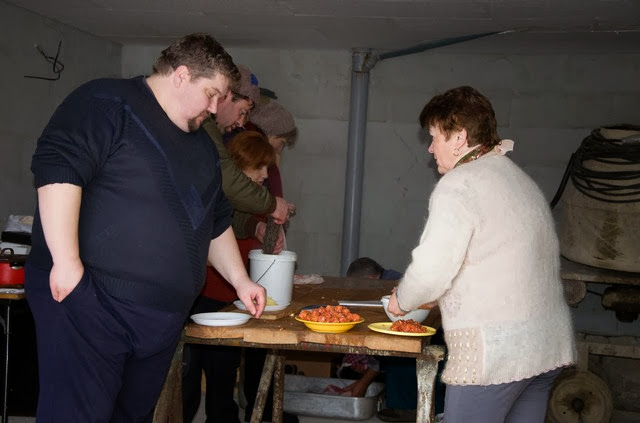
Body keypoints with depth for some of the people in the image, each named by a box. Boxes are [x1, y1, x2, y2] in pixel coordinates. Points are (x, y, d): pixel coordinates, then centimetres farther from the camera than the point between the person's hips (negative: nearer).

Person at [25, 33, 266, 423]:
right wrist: (66, 260, -24)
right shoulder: (108, 103, -7)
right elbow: (57, 166, -19)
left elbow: (217, 222, 29)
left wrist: (240, 280, 22)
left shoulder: (202, 147, 20)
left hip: (162, 317, 8)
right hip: (88, 301, -8)